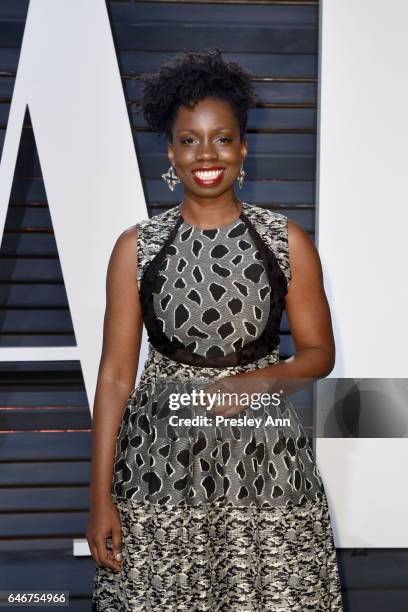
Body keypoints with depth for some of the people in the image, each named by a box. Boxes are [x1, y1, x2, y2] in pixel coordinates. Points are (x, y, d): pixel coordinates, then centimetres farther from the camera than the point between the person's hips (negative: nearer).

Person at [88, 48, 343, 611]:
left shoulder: (287, 241, 1)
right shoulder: (136, 247, 1)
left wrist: (258, 381, -14)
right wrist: (101, 495, -3)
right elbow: (115, 374, 0)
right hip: (161, 461, 0)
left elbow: (319, 352, 7)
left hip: (264, 462, 0)